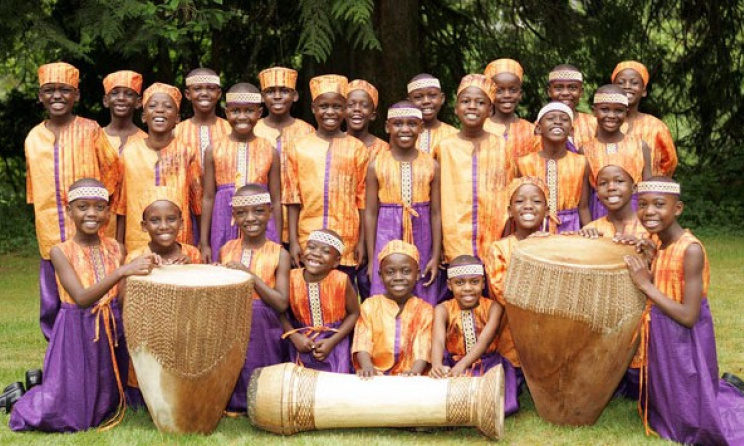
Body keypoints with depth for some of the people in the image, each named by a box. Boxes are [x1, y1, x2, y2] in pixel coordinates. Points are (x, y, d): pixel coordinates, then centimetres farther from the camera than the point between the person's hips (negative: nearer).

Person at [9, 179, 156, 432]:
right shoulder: (61, 252, -10)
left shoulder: (116, 249, 1)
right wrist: (122, 271, -37)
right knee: (63, 409, -5)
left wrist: (143, 271, -24)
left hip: (111, 332, 4)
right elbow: (82, 298, -24)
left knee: (103, 408, 10)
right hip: (76, 334, -4)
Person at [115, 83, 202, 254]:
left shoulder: (186, 154, 1)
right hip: (137, 245, 1)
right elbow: (121, 204, 8)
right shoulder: (129, 153, 4)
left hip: (179, 246, 0)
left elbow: (198, 202, 4)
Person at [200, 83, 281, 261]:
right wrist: (204, 243, 4)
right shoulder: (214, 151, 4)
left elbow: (276, 200, 7)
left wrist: (278, 244, 6)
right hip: (225, 230, 0)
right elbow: (208, 198, 6)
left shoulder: (269, 151, 4)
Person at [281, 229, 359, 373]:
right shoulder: (292, 278, -11)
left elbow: (354, 313, -8)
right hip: (302, 342, 2)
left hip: (334, 342, -2)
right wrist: (294, 337, -13)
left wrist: (332, 341, -15)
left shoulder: (341, 281, -17)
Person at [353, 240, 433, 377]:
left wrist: (414, 371, -23)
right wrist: (367, 366, -22)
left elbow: (423, 348, -3)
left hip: (408, 378, 0)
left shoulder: (424, 310, 9)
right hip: (375, 375, 0)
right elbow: (362, 343, -2)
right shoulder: (370, 305, 10)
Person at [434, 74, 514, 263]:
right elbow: (437, 200, 6)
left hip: (494, 242, 0)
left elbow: (509, 199, 9)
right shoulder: (444, 148, 4)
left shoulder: (502, 147, 5)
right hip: (456, 245, 0)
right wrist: (438, 248, 1)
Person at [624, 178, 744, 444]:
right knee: (665, 410, 24)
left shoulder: (691, 250, -23)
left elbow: (688, 316, -26)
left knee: (690, 424, 6)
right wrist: (649, 265, -7)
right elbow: (657, 298, 5)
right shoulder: (657, 244, 1)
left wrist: (646, 284, -23)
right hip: (660, 340, 8)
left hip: (684, 342, -8)